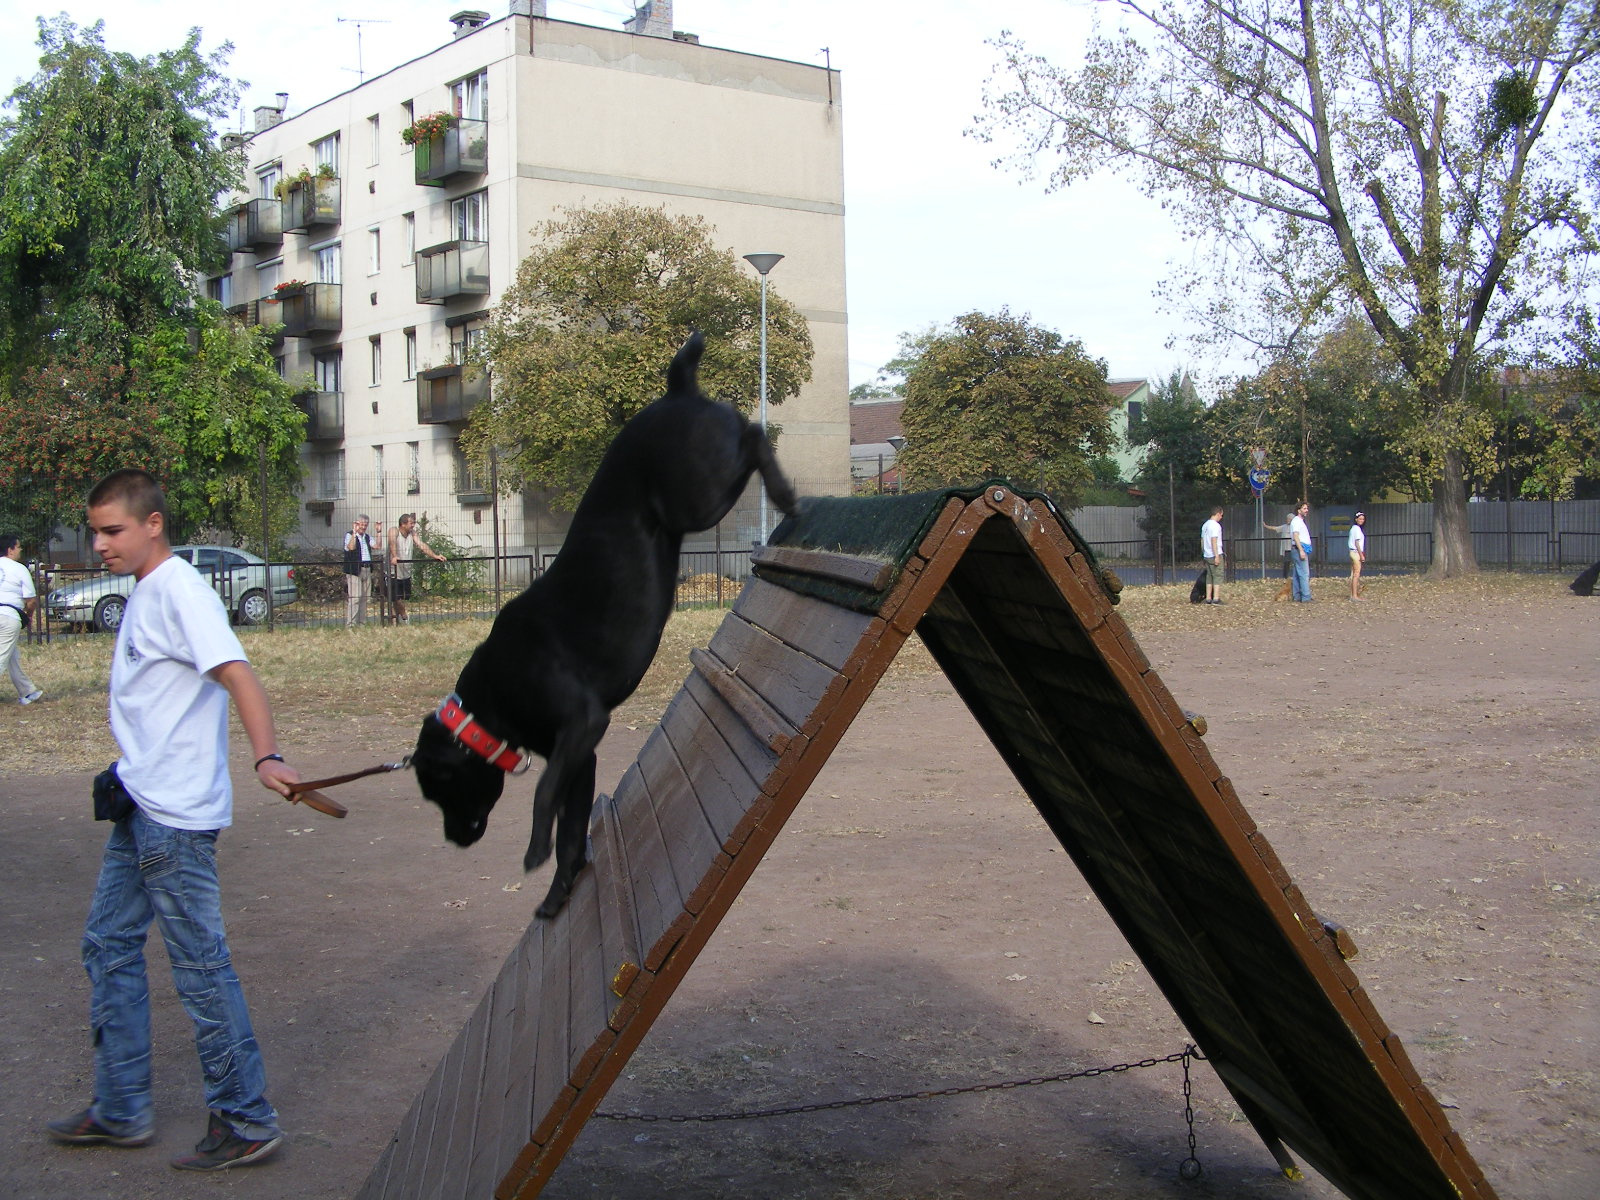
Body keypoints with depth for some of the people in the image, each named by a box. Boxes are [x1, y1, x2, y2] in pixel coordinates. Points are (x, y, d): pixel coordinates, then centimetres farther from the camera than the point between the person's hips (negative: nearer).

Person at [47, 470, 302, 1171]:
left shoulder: (178, 589, -15)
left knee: (200, 963, -4)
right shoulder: (144, 593, 14)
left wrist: (266, 757, -41)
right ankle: (121, 1111, 28)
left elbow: (236, 673, -27)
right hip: (140, 805, 10)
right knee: (108, 944, 17)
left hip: (176, 814, -10)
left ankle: (246, 1121, 7)